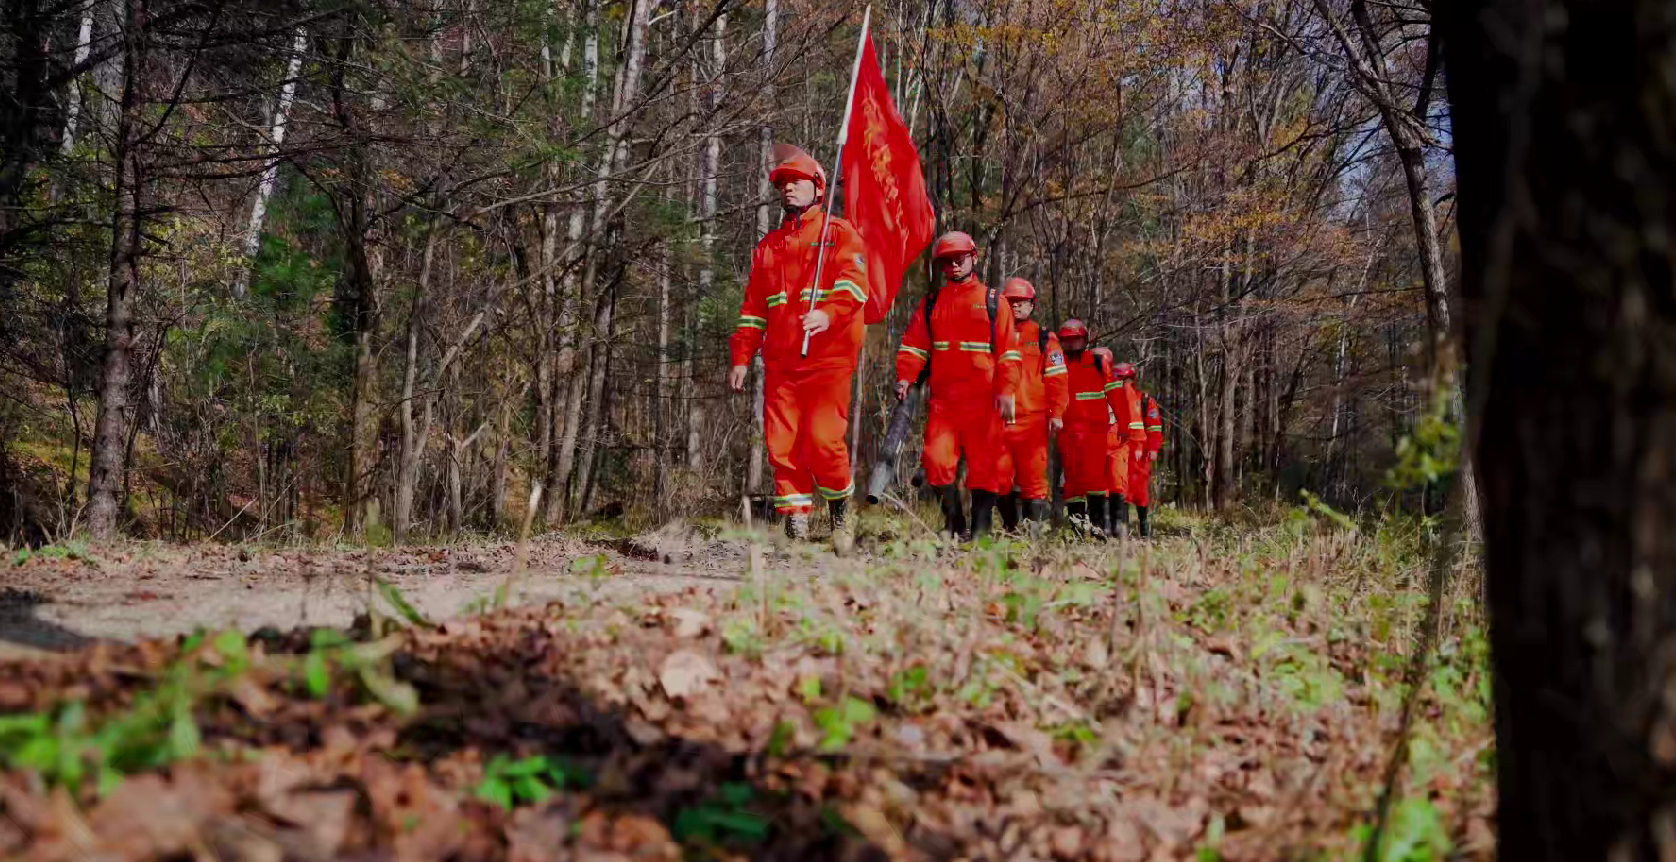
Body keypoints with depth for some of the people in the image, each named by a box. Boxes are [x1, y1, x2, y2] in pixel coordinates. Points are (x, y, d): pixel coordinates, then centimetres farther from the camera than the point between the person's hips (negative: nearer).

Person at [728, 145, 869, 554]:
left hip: (828, 355, -5)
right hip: (780, 361, 5)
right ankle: (795, 522, 4)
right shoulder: (769, 245, 24)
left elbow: (854, 282, -11)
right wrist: (741, 357, 13)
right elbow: (753, 307, 23)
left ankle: (840, 507, 10)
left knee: (823, 438, -15)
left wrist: (829, 313, -31)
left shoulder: (840, 233, 7)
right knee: (782, 443, -3)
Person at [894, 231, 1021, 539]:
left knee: (983, 464, -1)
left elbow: (1009, 352, 4)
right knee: (936, 458, -8)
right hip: (942, 397, 2)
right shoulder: (931, 303, 16)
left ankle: (980, 529, 7)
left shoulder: (993, 300, 8)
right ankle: (954, 524, 6)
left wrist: (1006, 390, -7)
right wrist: (905, 378, -6)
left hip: (983, 398, -2)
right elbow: (913, 345, 11)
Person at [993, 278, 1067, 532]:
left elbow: (1057, 378, 4)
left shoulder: (1044, 338, 8)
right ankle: (1010, 528, 14)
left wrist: (1057, 413, -4)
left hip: (1033, 419, -2)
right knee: (1000, 477, 0)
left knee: (1033, 477, -4)